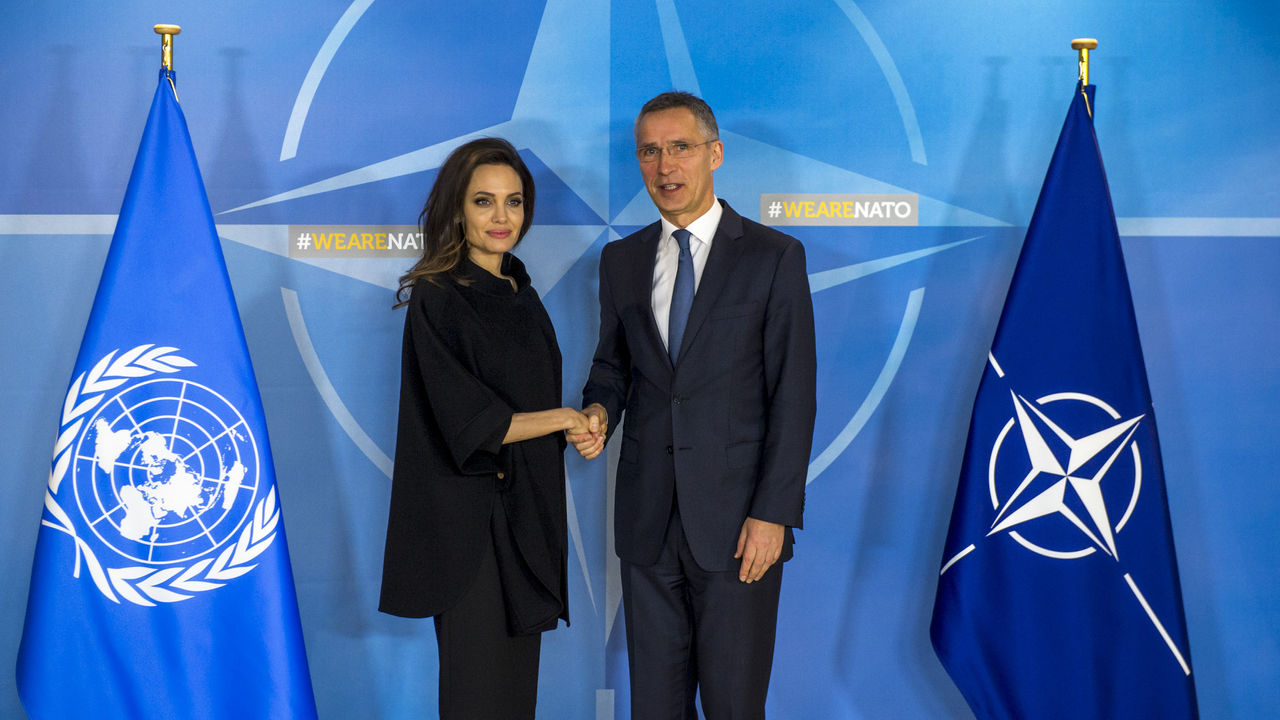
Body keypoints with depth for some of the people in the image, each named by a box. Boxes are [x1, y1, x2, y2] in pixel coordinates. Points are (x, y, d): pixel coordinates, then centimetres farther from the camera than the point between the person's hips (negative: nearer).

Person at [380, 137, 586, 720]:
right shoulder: (436, 300, -11)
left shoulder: (522, 296, 12)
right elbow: (469, 425, -18)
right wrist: (562, 418, -7)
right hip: (470, 517, -7)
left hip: (528, 513, 7)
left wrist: (579, 428, -4)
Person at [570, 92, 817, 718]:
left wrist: (773, 513, -12)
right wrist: (600, 412, -4)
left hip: (737, 522, -4)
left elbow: (794, 395, -6)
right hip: (647, 519, 4)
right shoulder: (621, 260, 11)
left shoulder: (773, 256, -3)